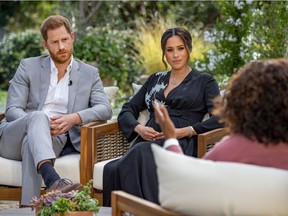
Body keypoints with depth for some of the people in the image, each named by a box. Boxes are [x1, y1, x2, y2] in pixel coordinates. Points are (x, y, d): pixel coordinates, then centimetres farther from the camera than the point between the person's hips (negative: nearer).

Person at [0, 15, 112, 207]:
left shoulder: (89, 74, 13)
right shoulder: (28, 67, 10)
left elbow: (105, 109, -1)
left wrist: (75, 118, -21)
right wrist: (42, 124, -20)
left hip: (56, 142, 0)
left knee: (30, 143, -37)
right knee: (38, 116, -36)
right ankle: (53, 181, -60)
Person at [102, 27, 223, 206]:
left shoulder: (204, 81, 14)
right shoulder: (155, 79, 27)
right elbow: (127, 110, 23)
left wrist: (186, 131, -14)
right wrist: (138, 128, 0)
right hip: (147, 142, 4)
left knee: (140, 154, -40)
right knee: (113, 169, -34)